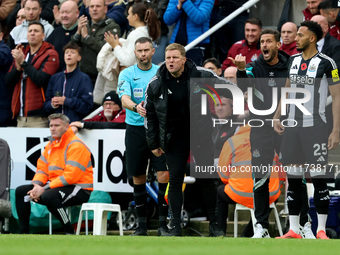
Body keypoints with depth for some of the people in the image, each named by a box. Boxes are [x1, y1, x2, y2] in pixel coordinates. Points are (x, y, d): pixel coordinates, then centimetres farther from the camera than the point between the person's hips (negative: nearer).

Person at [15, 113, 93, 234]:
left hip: (79, 189, -9)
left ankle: (70, 232, -23)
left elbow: (70, 176, -22)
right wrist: (36, 185, -10)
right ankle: (24, 232, 1)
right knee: (21, 191, 1)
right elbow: (42, 169, 13)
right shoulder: (50, 145, 15)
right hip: (55, 186, 9)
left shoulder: (76, 146, -14)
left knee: (48, 196, -37)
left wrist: (44, 189, -23)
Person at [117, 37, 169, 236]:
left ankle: (163, 224, -7)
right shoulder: (127, 74, 1)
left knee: (164, 175, -11)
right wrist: (136, 107, -34)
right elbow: (124, 98, -13)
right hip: (136, 129, 0)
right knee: (138, 178, 5)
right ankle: (142, 224, 13)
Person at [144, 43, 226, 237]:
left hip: (201, 135, -1)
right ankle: (176, 227, 6)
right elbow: (150, 115, 6)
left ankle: (214, 224, 14)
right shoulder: (156, 85, -4)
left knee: (208, 180, 2)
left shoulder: (202, 77, -9)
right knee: (175, 181, -1)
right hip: (174, 139, 1)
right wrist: (153, 144, 7)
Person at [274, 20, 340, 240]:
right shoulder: (293, 60, 11)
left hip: (315, 126, -6)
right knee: (293, 178, 5)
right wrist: (277, 117, 16)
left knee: (318, 178, -5)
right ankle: (293, 230, 8)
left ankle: (321, 230, 0)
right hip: (292, 126, 6)